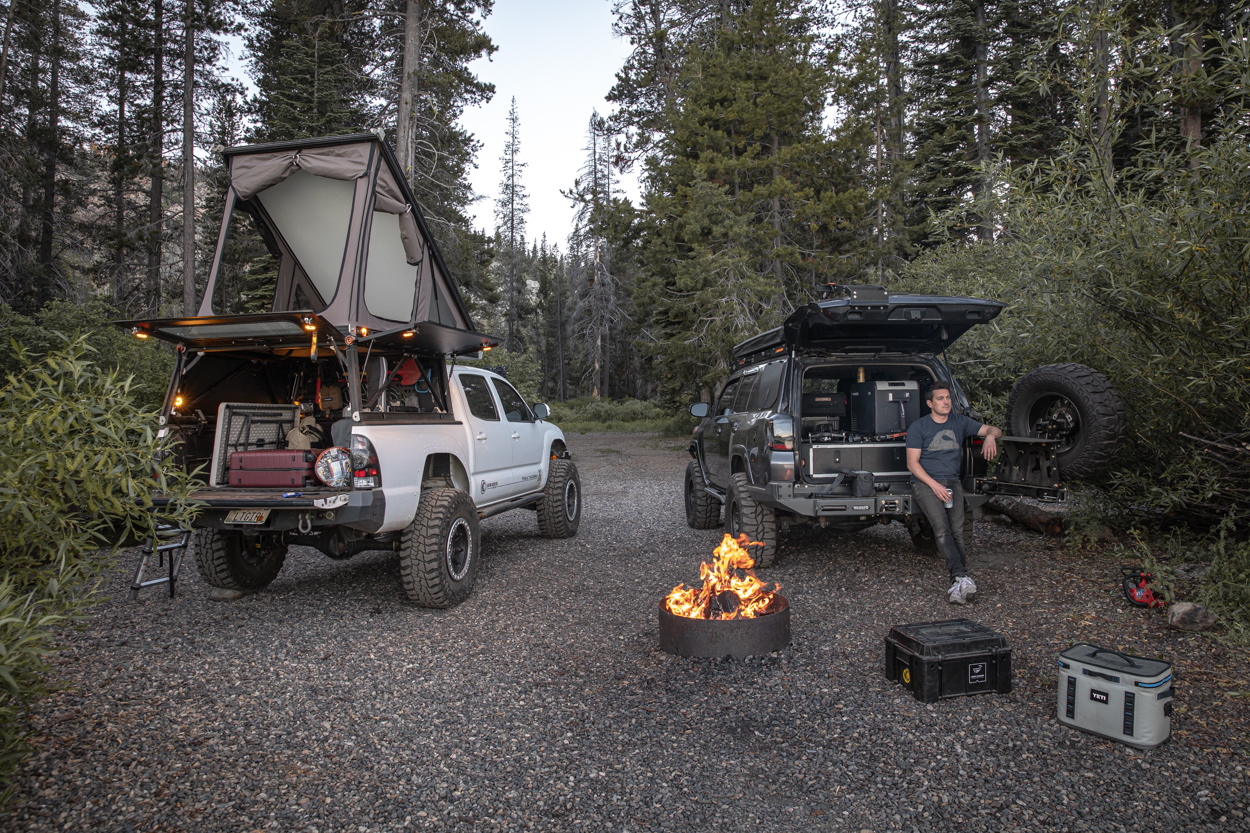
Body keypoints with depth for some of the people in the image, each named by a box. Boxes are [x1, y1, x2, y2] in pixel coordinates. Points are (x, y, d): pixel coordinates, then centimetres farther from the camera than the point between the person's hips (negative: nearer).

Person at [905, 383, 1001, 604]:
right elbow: (912, 463, -2)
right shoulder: (918, 427, 3)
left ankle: (958, 585, -19)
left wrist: (990, 437, -10)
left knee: (957, 531, -15)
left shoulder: (960, 422, 14)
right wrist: (935, 485, -14)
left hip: (952, 483, 4)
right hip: (925, 482, -3)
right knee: (942, 529, -24)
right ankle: (962, 578, -33)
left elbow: (994, 430, 16)